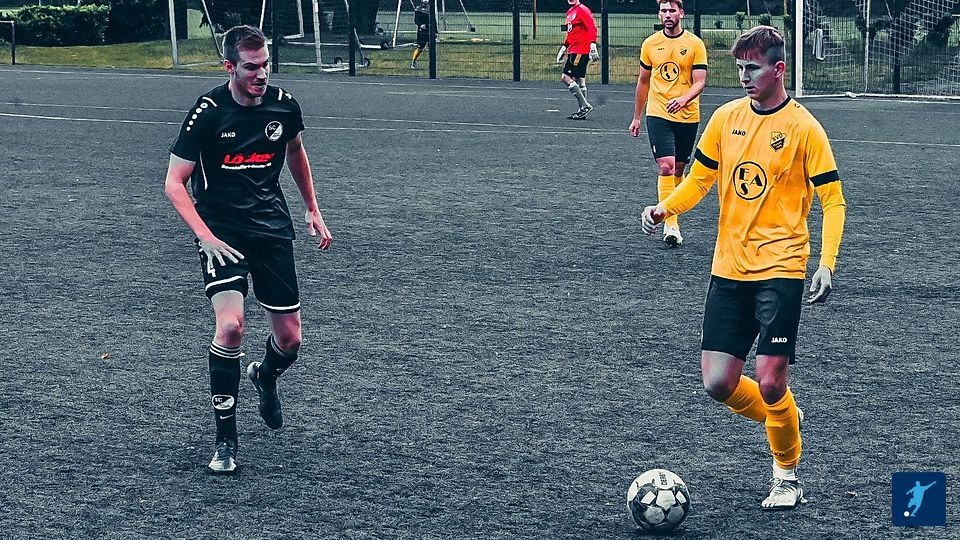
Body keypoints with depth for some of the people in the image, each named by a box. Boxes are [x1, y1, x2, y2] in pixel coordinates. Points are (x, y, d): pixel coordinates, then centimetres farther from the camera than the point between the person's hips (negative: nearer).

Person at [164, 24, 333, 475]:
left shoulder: (283, 104, -2)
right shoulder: (208, 112, -14)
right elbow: (174, 183, -10)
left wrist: (313, 210, 23)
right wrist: (205, 236, -22)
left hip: (272, 229, 4)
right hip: (221, 230, -4)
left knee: (289, 338, 5)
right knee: (230, 324, -25)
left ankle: (265, 376, 44)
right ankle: (225, 440, -11)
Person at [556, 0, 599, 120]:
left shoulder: (582, 10, -9)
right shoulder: (570, 12, 19)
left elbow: (592, 28, -17)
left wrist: (593, 46, -25)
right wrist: (563, 48, 27)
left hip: (580, 51, -9)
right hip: (573, 51, 9)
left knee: (565, 77, -13)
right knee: (580, 80, 9)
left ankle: (585, 105, -11)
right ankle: (583, 109, 12)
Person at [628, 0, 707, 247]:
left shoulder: (695, 44, -2)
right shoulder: (650, 44, 5)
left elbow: (699, 82, -7)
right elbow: (643, 81, 16)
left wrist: (683, 99, -27)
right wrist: (637, 116, 19)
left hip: (687, 116, 0)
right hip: (657, 115, 0)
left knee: (679, 169, 11)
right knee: (666, 166, -14)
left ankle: (669, 215, 30)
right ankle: (671, 226, -18)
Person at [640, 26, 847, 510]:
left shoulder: (803, 128, -7)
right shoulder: (726, 118, 6)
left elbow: (832, 200, -5)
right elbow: (699, 179, 15)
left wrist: (826, 263, -17)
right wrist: (664, 208, -6)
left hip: (780, 269, -5)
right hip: (728, 269, 5)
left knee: (769, 383, -10)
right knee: (718, 383, 1)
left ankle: (787, 478, 13)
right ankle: (785, 420, 31)